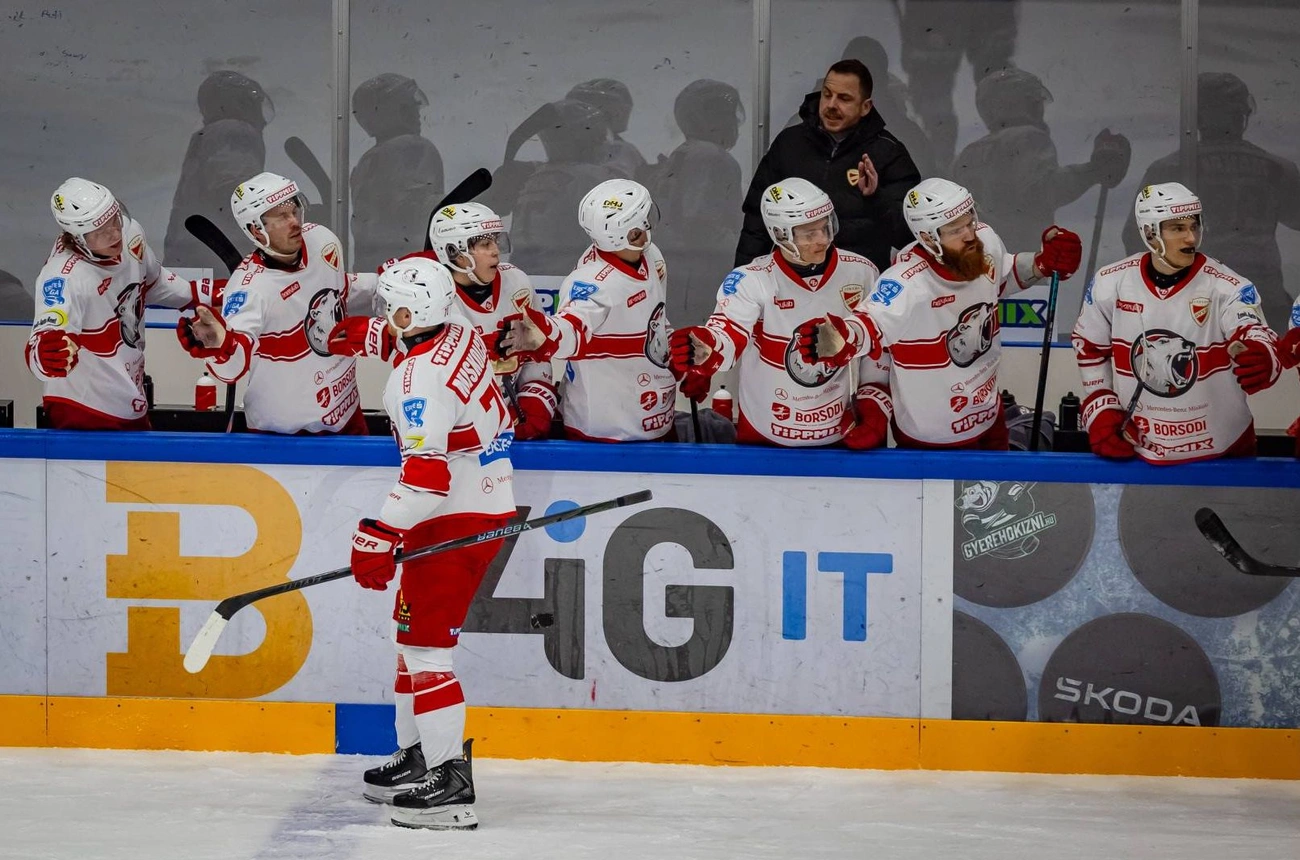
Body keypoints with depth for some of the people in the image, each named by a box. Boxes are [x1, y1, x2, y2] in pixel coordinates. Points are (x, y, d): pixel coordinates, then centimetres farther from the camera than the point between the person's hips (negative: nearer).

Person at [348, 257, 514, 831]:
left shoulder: (420, 378, -23)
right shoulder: (461, 337, 4)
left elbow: (427, 475, -29)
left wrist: (379, 535, -28)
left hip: (457, 522, -10)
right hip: (487, 500, 10)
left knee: (425, 644, -10)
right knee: (411, 628, 20)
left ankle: (450, 783, -14)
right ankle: (418, 756, 28)